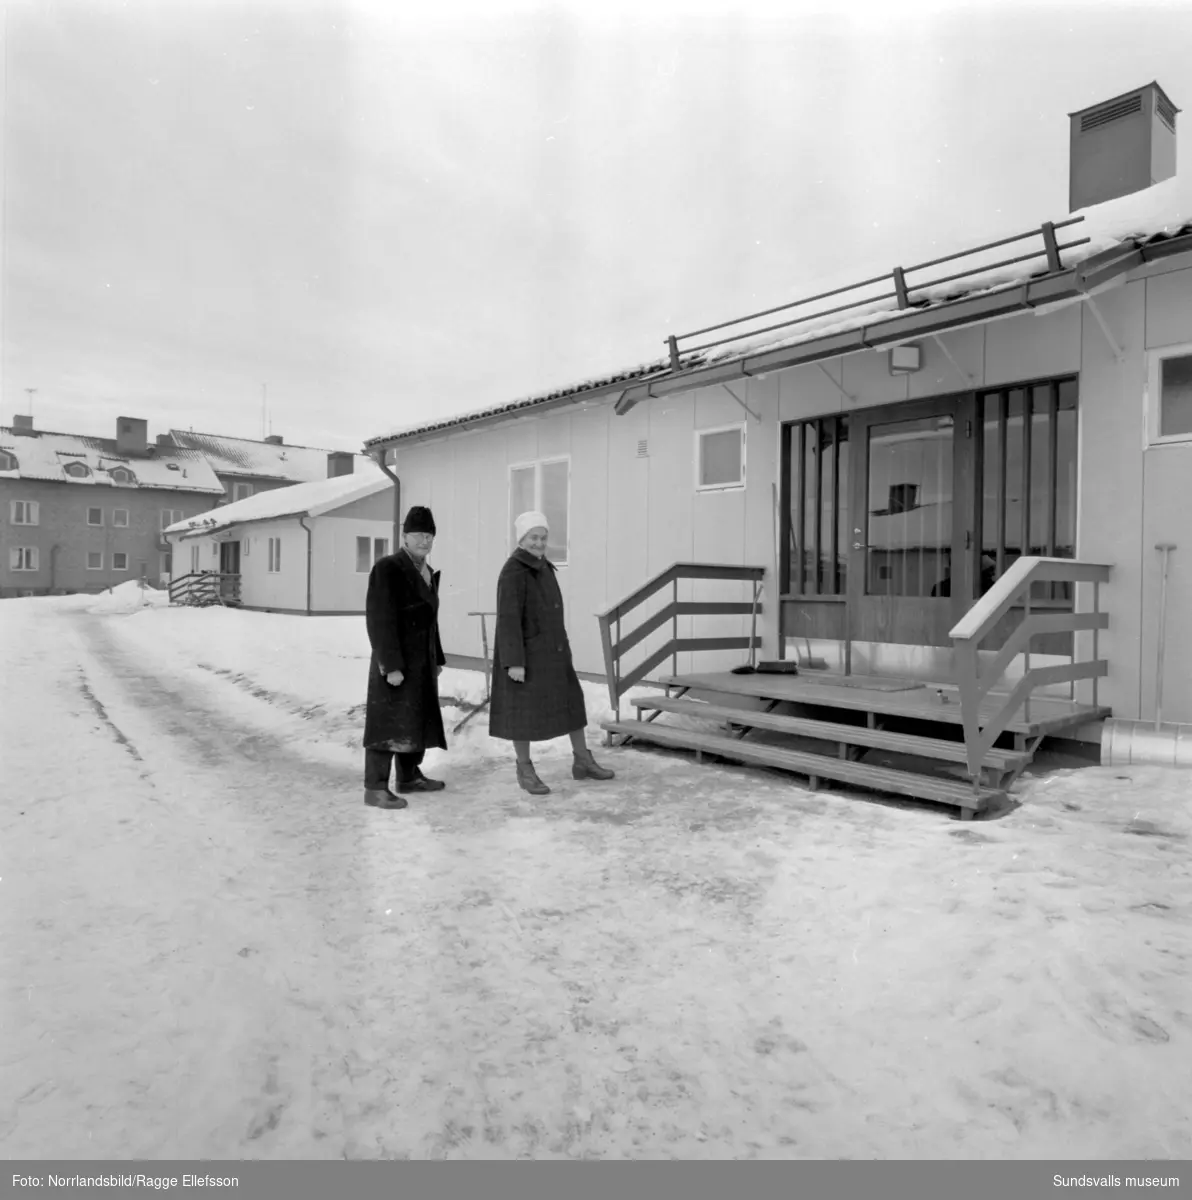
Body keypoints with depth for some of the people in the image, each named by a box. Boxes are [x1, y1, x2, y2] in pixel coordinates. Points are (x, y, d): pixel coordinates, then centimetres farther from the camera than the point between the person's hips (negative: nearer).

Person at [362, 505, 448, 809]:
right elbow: (380, 621, -19)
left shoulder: (427, 573, 11)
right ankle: (375, 788, 1)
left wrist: (436, 659, 16)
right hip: (395, 661, -8)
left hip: (421, 661, 8)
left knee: (416, 720, 14)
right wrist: (391, 666, -23)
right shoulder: (387, 568, -14)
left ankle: (409, 776, 26)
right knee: (388, 723, -5)